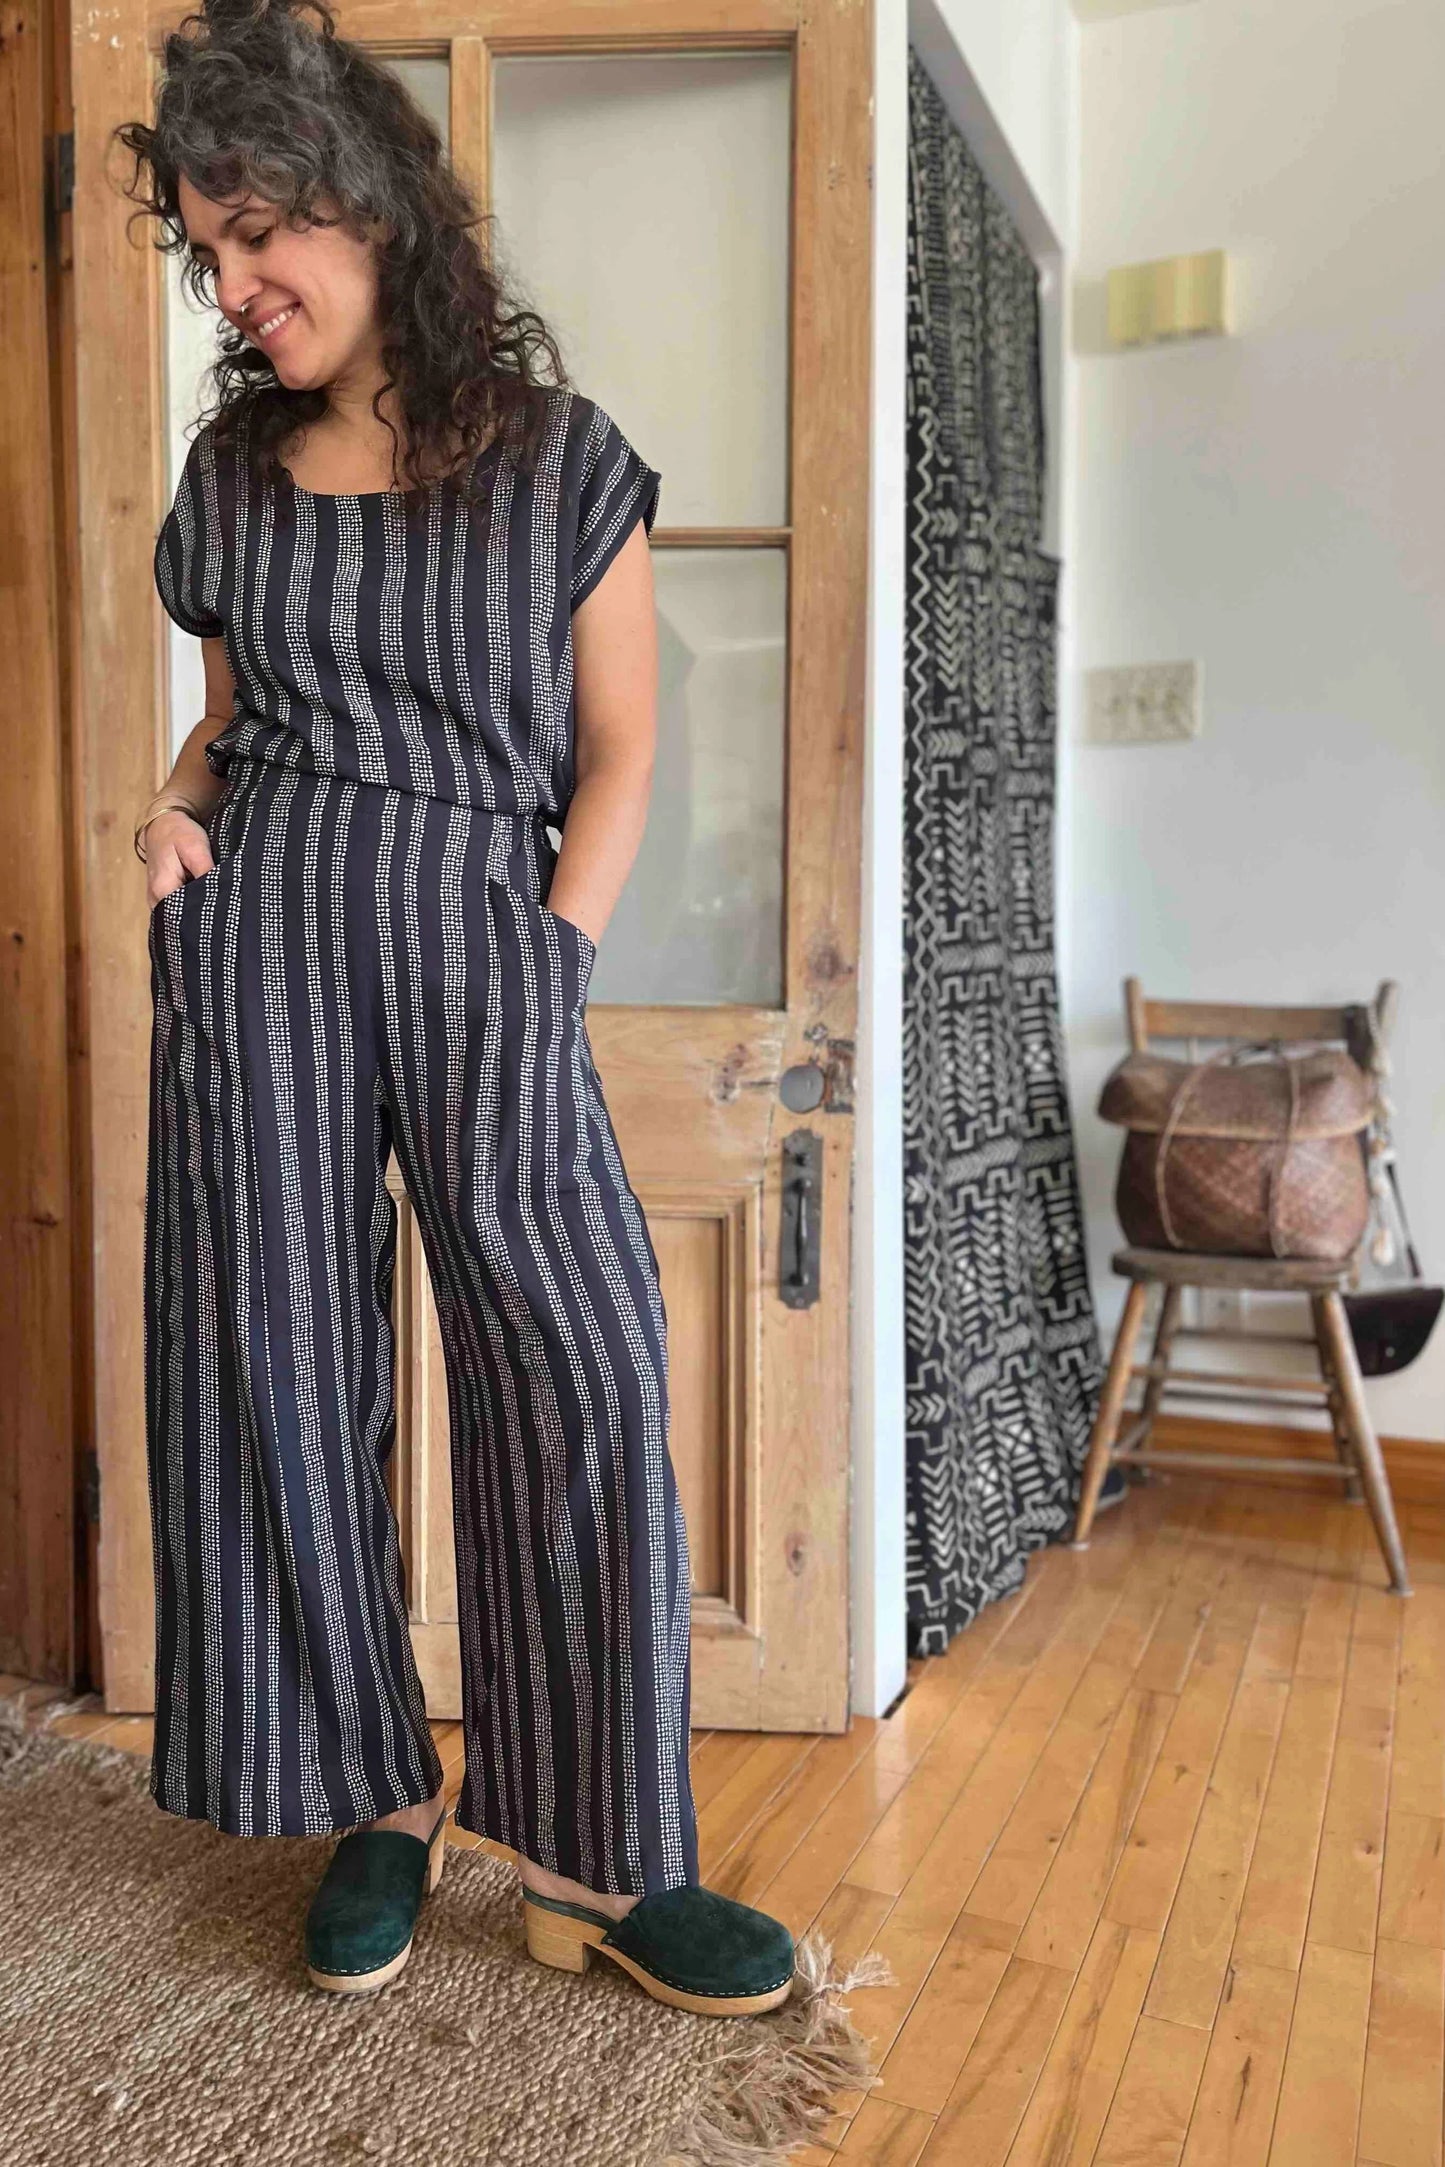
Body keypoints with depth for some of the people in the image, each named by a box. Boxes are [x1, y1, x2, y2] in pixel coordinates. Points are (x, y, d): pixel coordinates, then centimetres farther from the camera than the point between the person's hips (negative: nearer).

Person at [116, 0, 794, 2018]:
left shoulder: (563, 459, 5)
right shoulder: (231, 468, 16)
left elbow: (618, 754, 4)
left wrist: (553, 961, -7)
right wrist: (176, 809, 3)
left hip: (488, 930, -3)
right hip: (257, 933, 3)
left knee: (582, 1366, -11)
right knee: (279, 1364, 2)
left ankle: (598, 1854, 5)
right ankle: (374, 1796, 20)